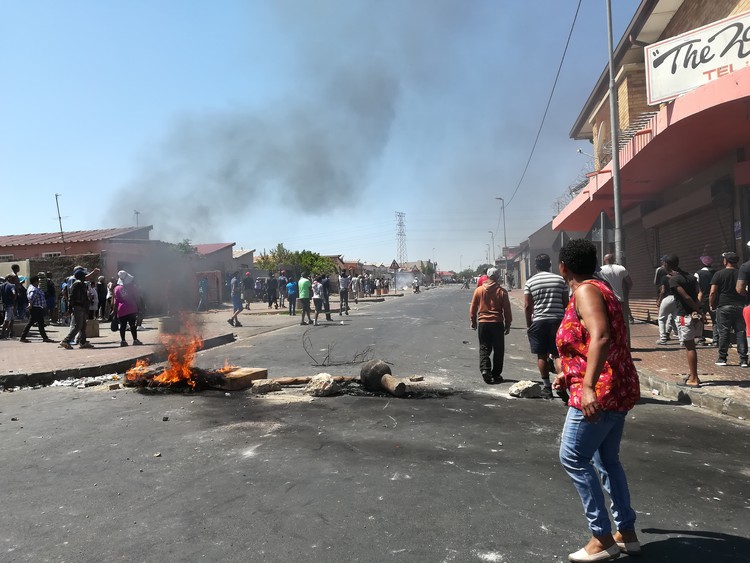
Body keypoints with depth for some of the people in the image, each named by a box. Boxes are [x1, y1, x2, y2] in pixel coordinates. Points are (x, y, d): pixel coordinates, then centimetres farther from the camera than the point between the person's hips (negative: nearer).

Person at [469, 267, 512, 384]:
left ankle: (484, 369, -12)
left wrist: (473, 321, 17)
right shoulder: (502, 292, -3)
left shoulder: (479, 290, 0)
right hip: (497, 323, -1)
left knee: (484, 348, 8)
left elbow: (473, 308, 5)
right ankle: (496, 374, 12)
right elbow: (507, 310, 1)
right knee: (498, 350, 9)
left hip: (482, 323, 1)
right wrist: (508, 324, 11)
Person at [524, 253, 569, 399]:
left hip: (539, 321, -1)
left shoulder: (530, 282, 0)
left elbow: (527, 306, -2)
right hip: (557, 320, 1)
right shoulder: (560, 280, 4)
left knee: (542, 355, 7)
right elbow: (566, 303, 4)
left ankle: (547, 387, 10)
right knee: (558, 354, 6)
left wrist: (529, 324, 7)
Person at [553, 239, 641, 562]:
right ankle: (627, 533, 27)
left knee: (573, 458, -3)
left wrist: (588, 387, -36)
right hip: (617, 389, 10)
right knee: (607, 460, 18)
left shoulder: (586, 291, -13)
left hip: (600, 392, -10)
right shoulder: (598, 289, 17)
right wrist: (568, 375, 31)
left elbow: (601, 337, -29)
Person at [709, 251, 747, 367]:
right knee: (741, 332, 5)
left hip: (723, 307, -3)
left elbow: (713, 292, -10)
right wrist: (743, 302, 14)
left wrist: (711, 305, 1)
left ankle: (722, 358, 7)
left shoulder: (719, 274, -5)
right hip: (740, 306, 3)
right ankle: (743, 359, 5)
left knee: (723, 333, 3)